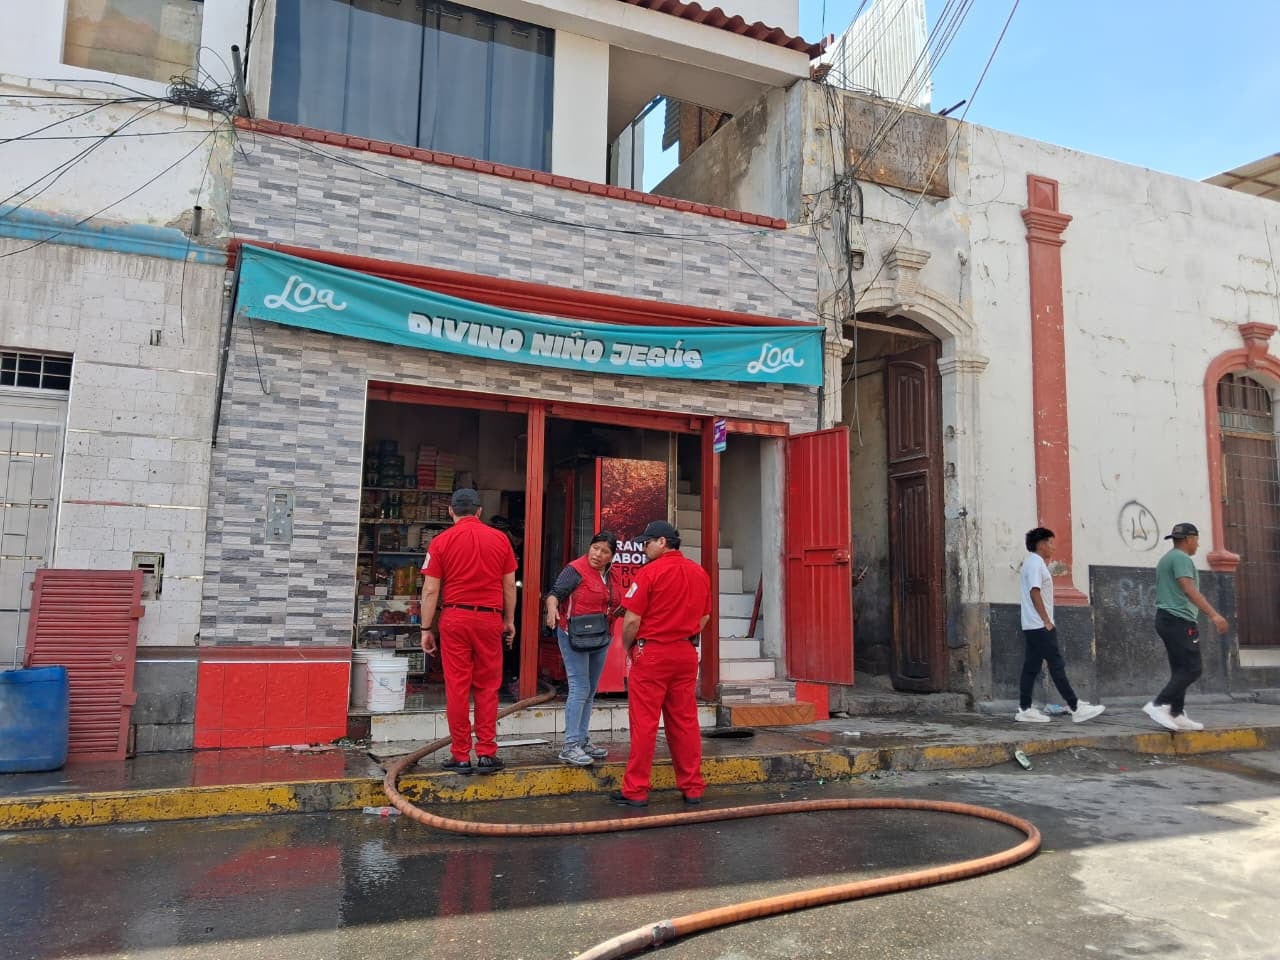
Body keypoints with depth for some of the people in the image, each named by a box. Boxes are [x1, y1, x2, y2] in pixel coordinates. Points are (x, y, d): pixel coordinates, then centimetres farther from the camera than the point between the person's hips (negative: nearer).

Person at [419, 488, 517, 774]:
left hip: (455, 617, -1)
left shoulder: (442, 541, 0)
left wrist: (426, 628, 4)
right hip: (490, 618, 1)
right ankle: (487, 753, 9)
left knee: (457, 687, 4)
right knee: (487, 687, 8)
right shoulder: (500, 539, 4)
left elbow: (431, 590, -2)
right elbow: (510, 584, 8)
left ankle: (460, 755, 8)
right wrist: (509, 620, 18)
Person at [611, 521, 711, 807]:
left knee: (644, 723, 1)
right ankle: (693, 787, 17)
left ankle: (636, 791, 6)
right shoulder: (700, 573, 7)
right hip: (686, 654, 6)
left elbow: (632, 620, -13)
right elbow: (704, 617, 14)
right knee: (685, 721, 12)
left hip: (651, 654, -6)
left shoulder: (649, 572, -13)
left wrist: (628, 648, 3)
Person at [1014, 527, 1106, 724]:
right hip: (1040, 626, -10)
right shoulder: (1035, 563, -12)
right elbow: (1035, 592, -19)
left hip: (1031, 626, 10)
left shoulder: (1034, 562, 19)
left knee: (1031, 667, 7)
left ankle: (1024, 709, 7)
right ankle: (1075, 708, -3)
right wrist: (1047, 621, -18)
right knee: (1057, 666, -6)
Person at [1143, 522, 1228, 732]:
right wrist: (1213, 614, -28)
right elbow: (1189, 590, -22)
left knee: (1180, 669, 11)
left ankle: (1177, 714, 9)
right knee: (1192, 669, -10)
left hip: (1166, 618, 10)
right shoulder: (1181, 558, -10)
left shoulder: (1166, 559, 21)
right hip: (1179, 620, -10)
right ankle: (1159, 705, -16)